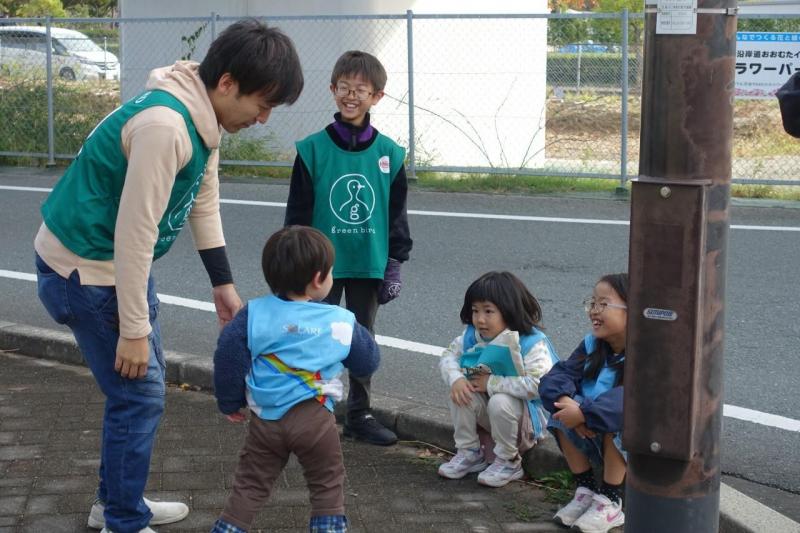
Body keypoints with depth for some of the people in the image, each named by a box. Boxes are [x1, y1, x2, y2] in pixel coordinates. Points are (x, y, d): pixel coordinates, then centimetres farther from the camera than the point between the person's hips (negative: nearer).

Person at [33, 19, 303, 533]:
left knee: (145, 383, 18)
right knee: (140, 394, -4)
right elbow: (134, 233, -29)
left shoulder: (204, 116, 1)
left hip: (124, 263, 10)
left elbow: (204, 205, 13)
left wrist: (224, 284, 19)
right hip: (84, 270, -10)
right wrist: (133, 330, -23)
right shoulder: (164, 125, -30)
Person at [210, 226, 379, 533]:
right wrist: (357, 332, 27)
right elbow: (367, 363, 8)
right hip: (314, 420, -1)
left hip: (265, 419, 2)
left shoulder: (254, 313, -4)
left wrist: (230, 403, 7)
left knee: (250, 485, 15)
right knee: (328, 485, 16)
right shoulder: (341, 322, -4)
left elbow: (228, 358, -7)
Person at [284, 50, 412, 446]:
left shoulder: (388, 153, -1)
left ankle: (359, 415, 25)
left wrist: (394, 265, 2)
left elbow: (397, 214, 5)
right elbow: (297, 212, -3)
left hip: (369, 264, 2)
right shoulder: (313, 149, -7)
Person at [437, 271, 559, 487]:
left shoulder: (532, 343, -26)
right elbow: (449, 356, 1)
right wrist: (456, 379, -23)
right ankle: (469, 452, 0)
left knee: (500, 402, -35)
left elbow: (537, 384, -38)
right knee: (458, 394, -19)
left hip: (530, 416, -6)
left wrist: (492, 383, -32)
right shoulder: (472, 336, -5)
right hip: (489, 414, 6)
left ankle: (508, 462, -12)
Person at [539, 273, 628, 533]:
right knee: (562, 414, -15)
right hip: (592, 435, 6)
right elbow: (558, 375, -10)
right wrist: (565, 400, -33)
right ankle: (585, 491, -4)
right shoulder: (592, 346, -1)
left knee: (616, 419, -34)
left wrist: (583, 414, -45)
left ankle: (610, 503, -18)